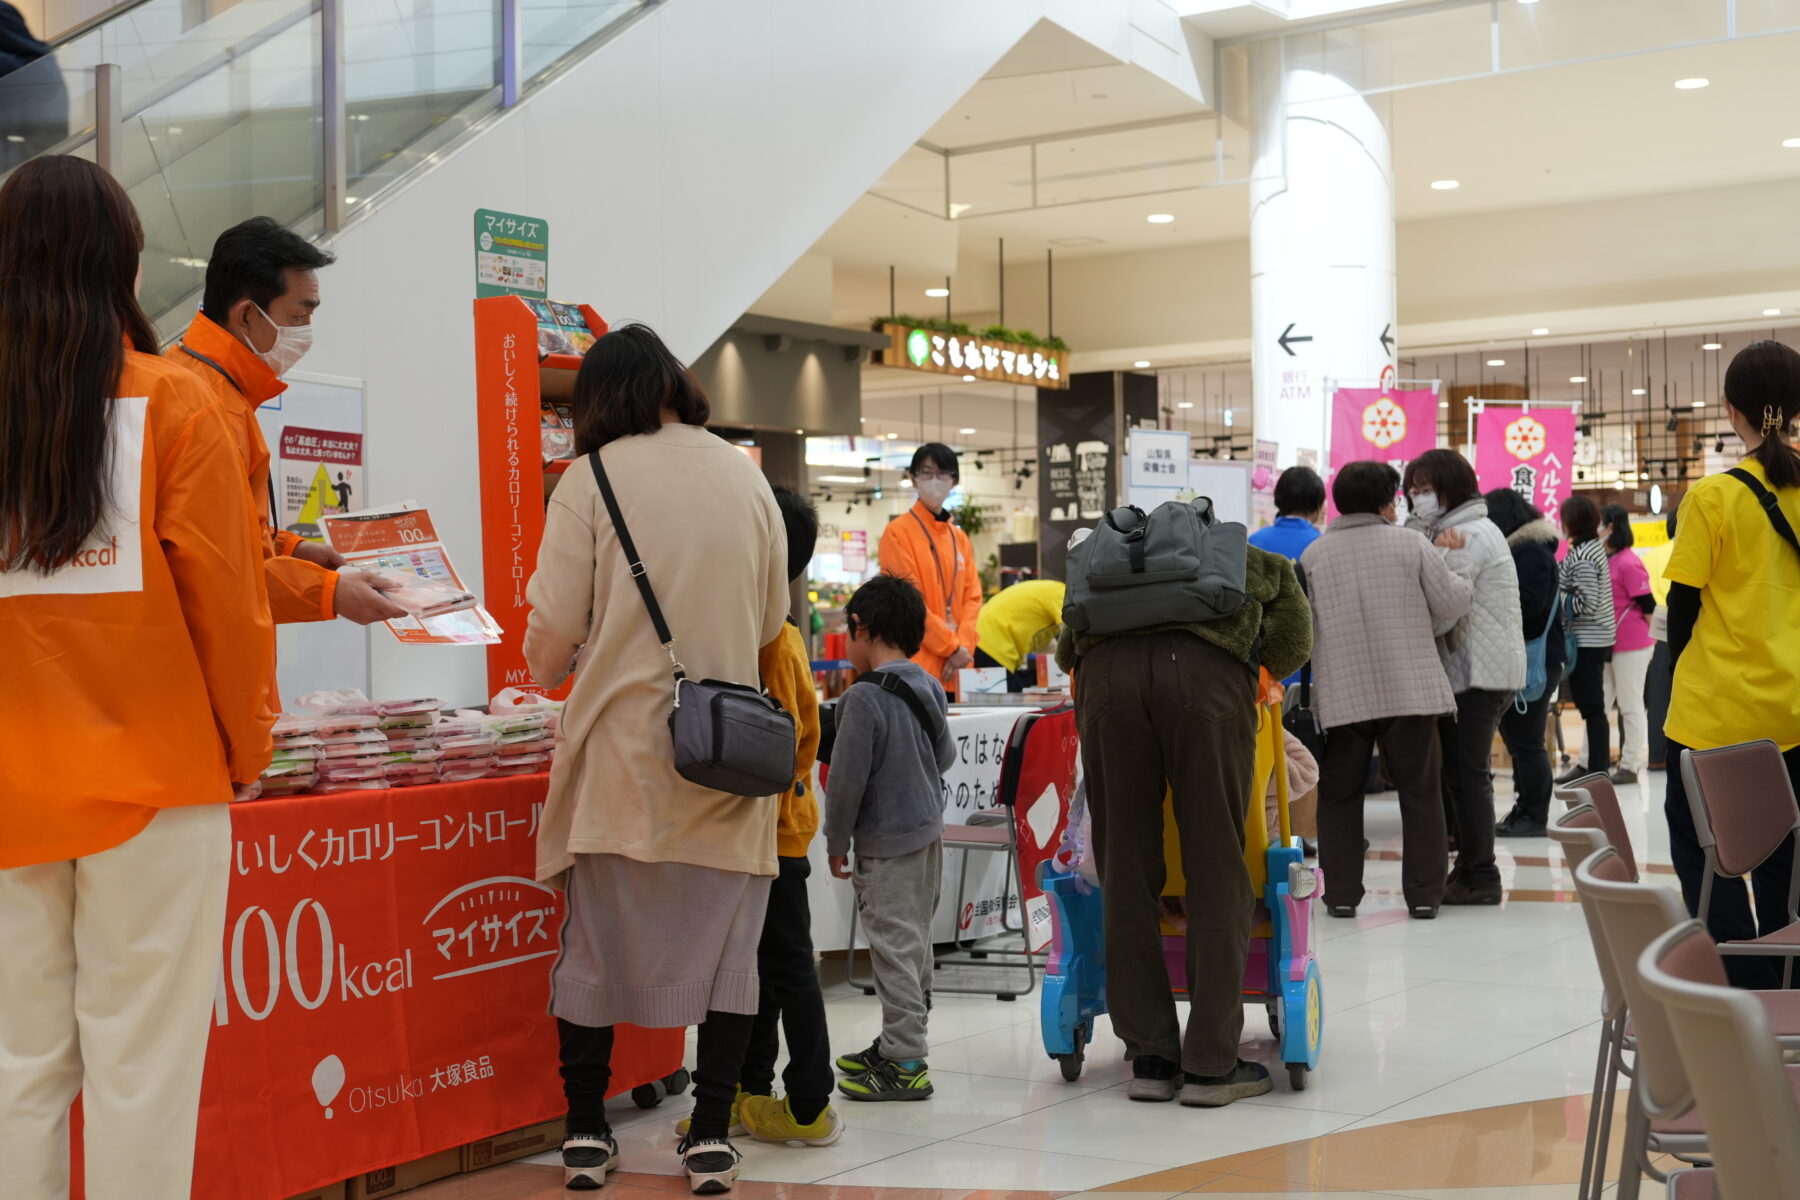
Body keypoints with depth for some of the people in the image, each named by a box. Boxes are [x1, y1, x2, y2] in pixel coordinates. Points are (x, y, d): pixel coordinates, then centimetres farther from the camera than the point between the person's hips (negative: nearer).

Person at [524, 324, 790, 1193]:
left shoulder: (591, 481, -6)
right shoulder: (746, 477, 4)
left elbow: (547, 656, -9)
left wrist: (561, 657, 14)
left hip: (621, 756, -2)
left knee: (596, 941, 11)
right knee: (725, 944, 10)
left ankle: (586, 1130, 19)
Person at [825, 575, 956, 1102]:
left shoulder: (864, 698, -19)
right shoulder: (929, 688, 5)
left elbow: (847, 777, -17)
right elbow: (946, 756, 16)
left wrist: (836, 842, -6)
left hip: (886, 844, -9)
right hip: (928, 831, 9)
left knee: (894, 947, -4)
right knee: (916, 942, 16)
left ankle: (905, 1065, -1)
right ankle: (898, 1045, 29)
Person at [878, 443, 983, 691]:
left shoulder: (960, 539, 16)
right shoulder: (898, 532, -3)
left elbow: (972, 596, 10)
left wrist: (964, 645, -7)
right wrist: (952, 646, -11)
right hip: (917, 665, -6)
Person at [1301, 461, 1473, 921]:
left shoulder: (1314, 554, 2)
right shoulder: (1411, 544, -4)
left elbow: (1302, 627, 8)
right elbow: (1453, 604, -2)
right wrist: (1457, 559, 14)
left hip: (1343, 697, 1)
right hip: (1411, 691, -1)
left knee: (1340, 794, 11)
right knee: (1420, 792, 10)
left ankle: (1341, 893, 9)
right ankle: (1425, 893, 11)